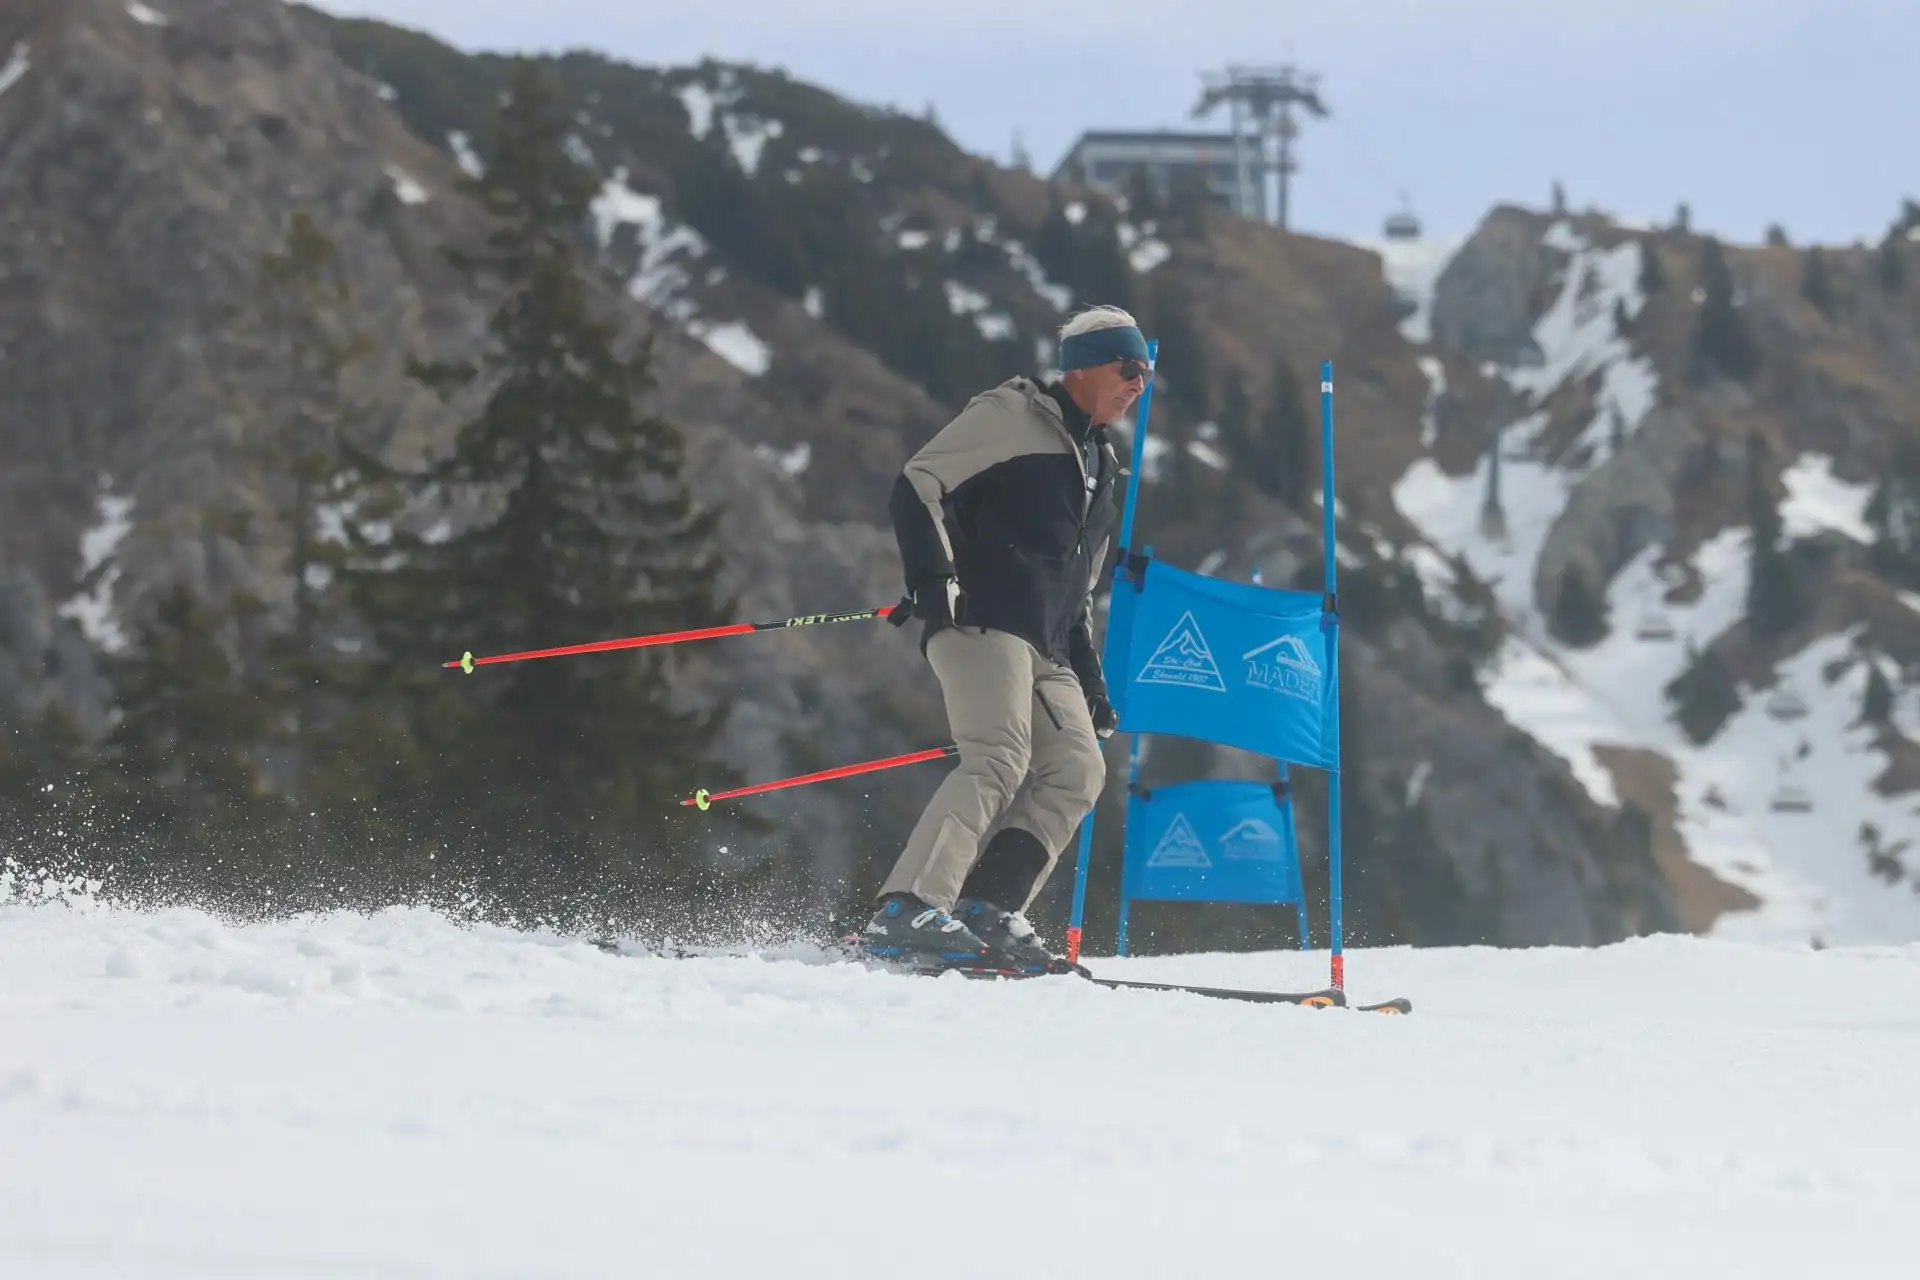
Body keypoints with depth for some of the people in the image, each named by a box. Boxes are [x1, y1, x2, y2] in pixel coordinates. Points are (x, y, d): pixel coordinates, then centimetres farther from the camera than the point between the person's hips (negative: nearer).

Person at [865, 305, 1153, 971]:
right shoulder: (1011, 415, 2)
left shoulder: (1099, 466, 28)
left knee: (1077, 771, -7)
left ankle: (986, 910, -12)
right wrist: (932, 576, -19)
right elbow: (917, 485, -6)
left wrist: (1090, 679, 24)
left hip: (1045, 650, 9)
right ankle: (906, 912, -33)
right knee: (999, 759, -24)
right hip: (980, 620, -9)